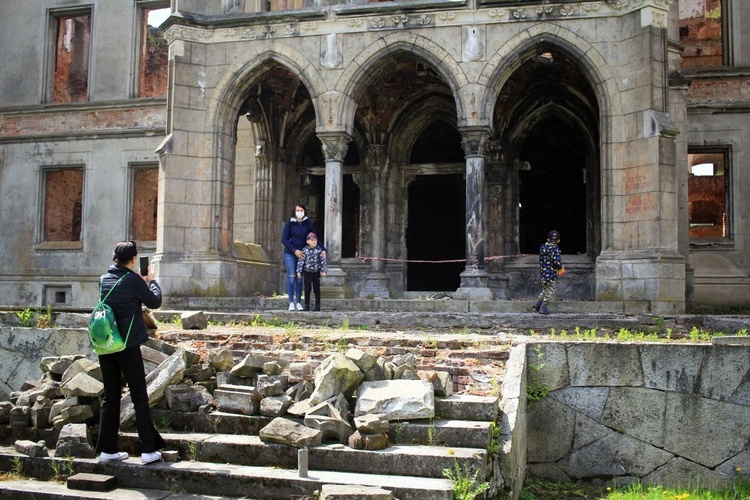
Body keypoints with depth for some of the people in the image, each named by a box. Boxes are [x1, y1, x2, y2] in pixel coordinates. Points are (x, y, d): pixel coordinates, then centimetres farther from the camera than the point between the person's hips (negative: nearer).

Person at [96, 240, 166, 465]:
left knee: (110, 398, 13)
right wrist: (151, 281, 16)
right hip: (127, 346, -6)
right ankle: (148, 449, 2)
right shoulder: (133, 280, -11)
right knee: (140, 398, 1)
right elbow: (155, 302, 1)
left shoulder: (104, 279, 7)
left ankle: (107, 450, 14)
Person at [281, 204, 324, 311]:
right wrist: (294, 250, -14)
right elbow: (284, 239, -5)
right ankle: (291, 302, -4)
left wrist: (323, 249, -8)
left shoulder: (308, 223, 4)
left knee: (299, 278, 2)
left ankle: (298, 302, 7)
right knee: (291, 277, -8)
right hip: (290, 254, -2)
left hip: (302, 254, 2)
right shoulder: (289, 223, -2)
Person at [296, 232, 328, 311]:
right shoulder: (305, 250, -4)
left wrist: (324, 270, -8)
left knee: (316, 289, 6)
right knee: (307, 289, 3)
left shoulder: (319, 250, -3)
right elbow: (301, 261, -3)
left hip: (316, 272, 0)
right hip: (307, 272, 0)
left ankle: (317, 305, 13)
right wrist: (299, 271, -7)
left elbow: (323, 261, -1)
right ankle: (306, 305, 12)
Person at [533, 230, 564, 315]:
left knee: (545, 289, 22)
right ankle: (543, 308, 5)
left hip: (542, 272, 7)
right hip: (551, 273, -7)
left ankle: (537, 303, 15)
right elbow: (557, 262, -22)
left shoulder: (543, 247, 5)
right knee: (549, 291, 4)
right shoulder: (554, 249, -17)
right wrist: (560, 267, 0)